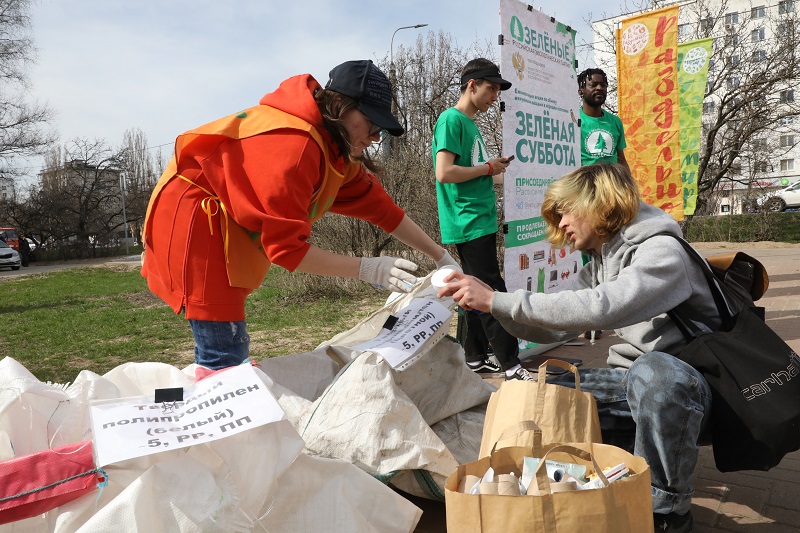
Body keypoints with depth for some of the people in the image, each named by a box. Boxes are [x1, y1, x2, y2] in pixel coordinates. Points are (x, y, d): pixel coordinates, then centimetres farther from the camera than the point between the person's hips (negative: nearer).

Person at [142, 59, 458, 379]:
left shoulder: (337, 150, 3)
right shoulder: (294, 145, -27)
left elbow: (380, 206, 6)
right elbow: (286, 247, -27)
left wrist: (440, 256, 8)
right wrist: (365, 269, -25)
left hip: (225, 228, 10)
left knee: (233, 352, 9)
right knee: (225, 357, -12)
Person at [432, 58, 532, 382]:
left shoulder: (469, 123, 20)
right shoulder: (451, 119, -10)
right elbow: (444, 173, -20)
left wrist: (492, 167, 9)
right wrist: (488, 168, -10)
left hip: (480, 221, 10)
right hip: (469, 223, -10)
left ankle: (476, 360, 21)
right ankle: (511, 366, -3)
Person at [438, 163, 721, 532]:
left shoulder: (662, 251, -17)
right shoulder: (600, 265, 10)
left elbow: (599, 308, -35)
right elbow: (553, 330, 9)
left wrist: (497, 300, -33)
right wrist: (485, 301, -5)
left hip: (690, 388, -7)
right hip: (637, 382, 7)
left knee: (653, 371, -40)